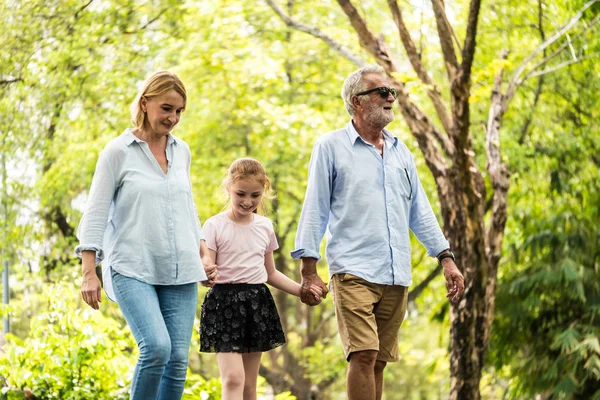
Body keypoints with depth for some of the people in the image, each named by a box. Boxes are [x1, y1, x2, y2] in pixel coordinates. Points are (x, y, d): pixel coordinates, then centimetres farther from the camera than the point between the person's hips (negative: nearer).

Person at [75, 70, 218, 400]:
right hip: (132, 270, -5)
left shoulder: (181, 151, 13)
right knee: (157, 347, -23)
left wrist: (204, 255, 19)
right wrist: (89, 272, -9)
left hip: (180, 272, 5)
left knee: (178, 358, -3)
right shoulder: (118, 152, -2)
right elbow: (95, 213, -3)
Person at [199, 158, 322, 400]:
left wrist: (302, 290, 9)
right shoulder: (215, 225, -4)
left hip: (258, 303, 5)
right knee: (233, 378, -17)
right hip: (225, 301, -5)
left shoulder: (265, 226, 10)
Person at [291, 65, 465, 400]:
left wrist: (447, 258, 12)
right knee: (364, 355, -18)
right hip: (353, 271, -5)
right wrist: (309, 271, -5)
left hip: (397, 275, 5)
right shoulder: (331, 147, 3)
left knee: (379, 361, 6)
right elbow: (315, 210, 1)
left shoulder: (401, 152, 18)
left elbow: (420, 211, 20)